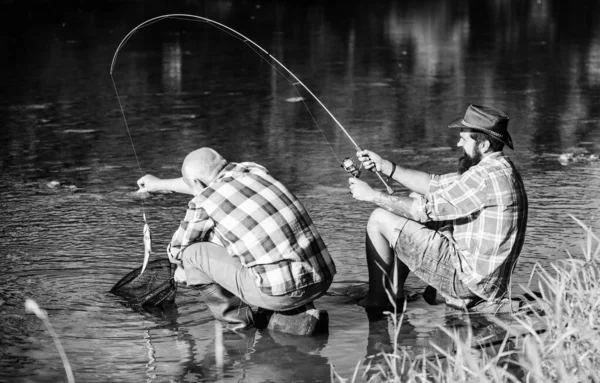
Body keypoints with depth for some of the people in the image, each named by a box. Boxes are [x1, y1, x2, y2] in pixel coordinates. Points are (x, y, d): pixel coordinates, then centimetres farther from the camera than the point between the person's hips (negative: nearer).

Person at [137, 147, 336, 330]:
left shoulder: (204, 203, -2)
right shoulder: (256, 170, 15)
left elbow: (177, 250, 16)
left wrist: (182, 270, 40)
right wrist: (160, 184, 51)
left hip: (281, 292, -6)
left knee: (193, 251, 5)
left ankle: (236, 316, 12)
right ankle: (300, 308, 23)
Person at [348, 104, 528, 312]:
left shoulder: (488, 176, -21)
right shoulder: (497, 168, 11)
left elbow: (428, 209, -19)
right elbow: (435, 184, 14)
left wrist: (372, 195, -9)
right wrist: (384, 166, 9)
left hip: (470, 283, -10)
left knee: (380, 219, -5)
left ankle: (377, 299, 10)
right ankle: (394, 293, 24)